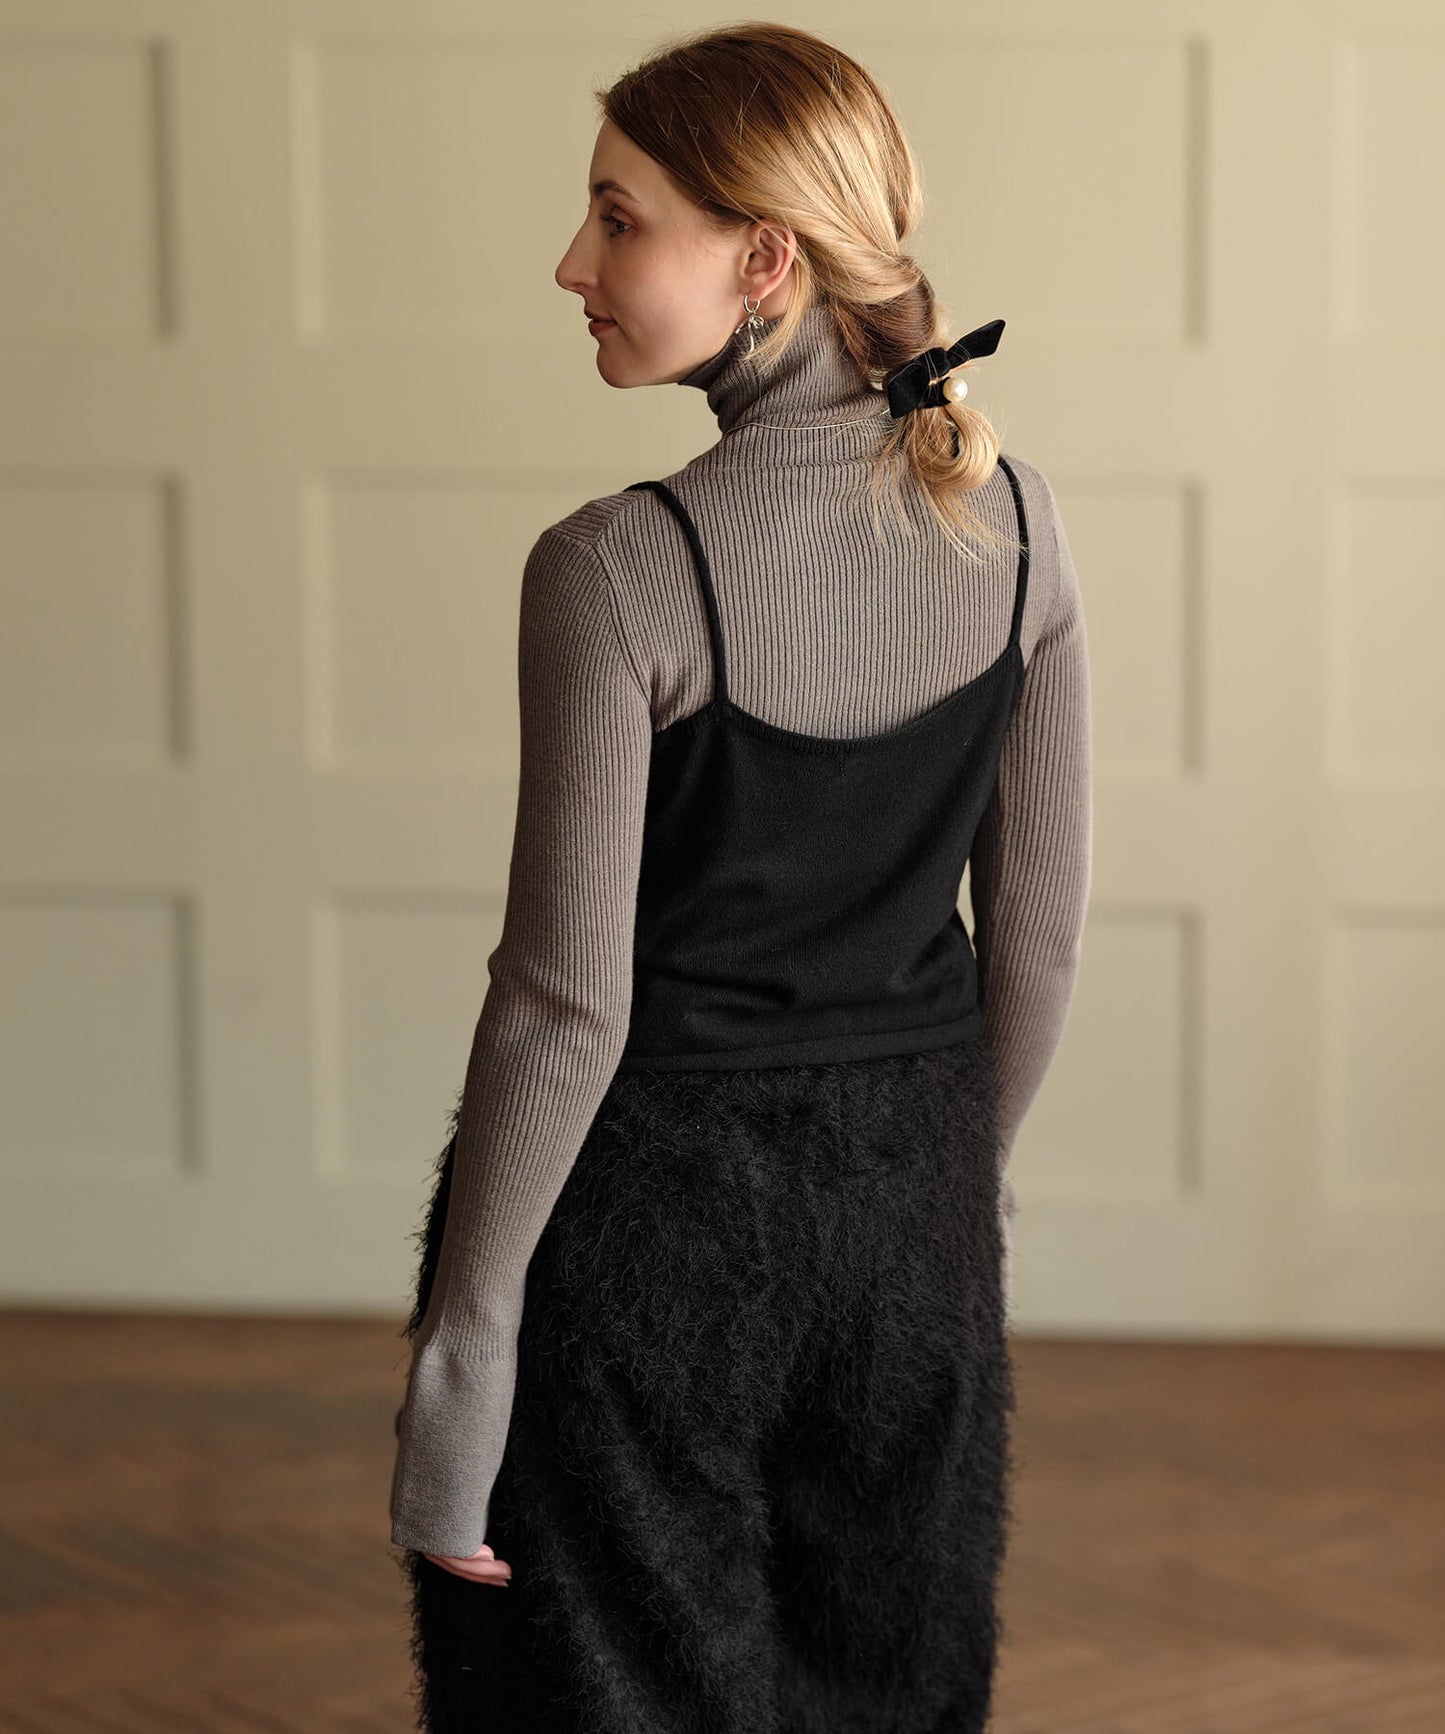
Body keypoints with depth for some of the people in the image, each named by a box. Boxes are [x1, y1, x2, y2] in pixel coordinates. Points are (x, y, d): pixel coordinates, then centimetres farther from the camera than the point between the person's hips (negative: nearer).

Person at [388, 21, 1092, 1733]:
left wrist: (461, 1356, -11)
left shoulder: (620, 573, -21)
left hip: (648, 1199, -5)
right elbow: (1039, 924, 3)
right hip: (911, 1206, 5)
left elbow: (568, 1002, -19)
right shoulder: (1013, 523, -4)